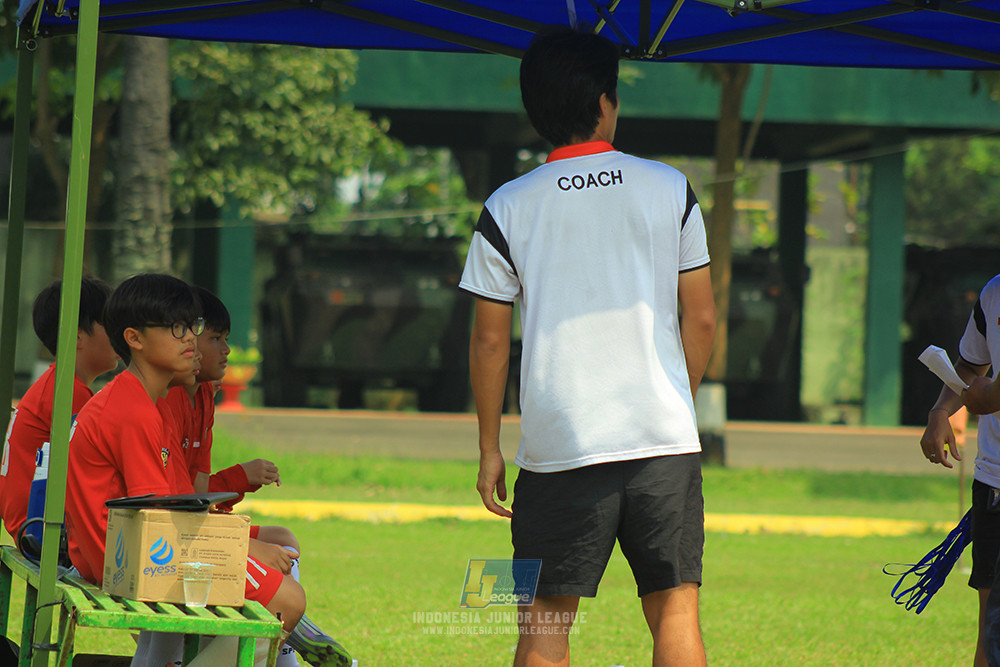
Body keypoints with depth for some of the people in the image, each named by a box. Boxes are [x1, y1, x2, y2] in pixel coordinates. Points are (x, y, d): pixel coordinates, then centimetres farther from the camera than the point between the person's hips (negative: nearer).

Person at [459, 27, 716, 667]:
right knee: (675, 608, 4)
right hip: (665, 437, 1)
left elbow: (490, 339, 1)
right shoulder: (671, 189, 3)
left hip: (560, 445, -1)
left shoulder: (507, 210, 0)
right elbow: (701, 319, 6)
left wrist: (489, 447, 9)